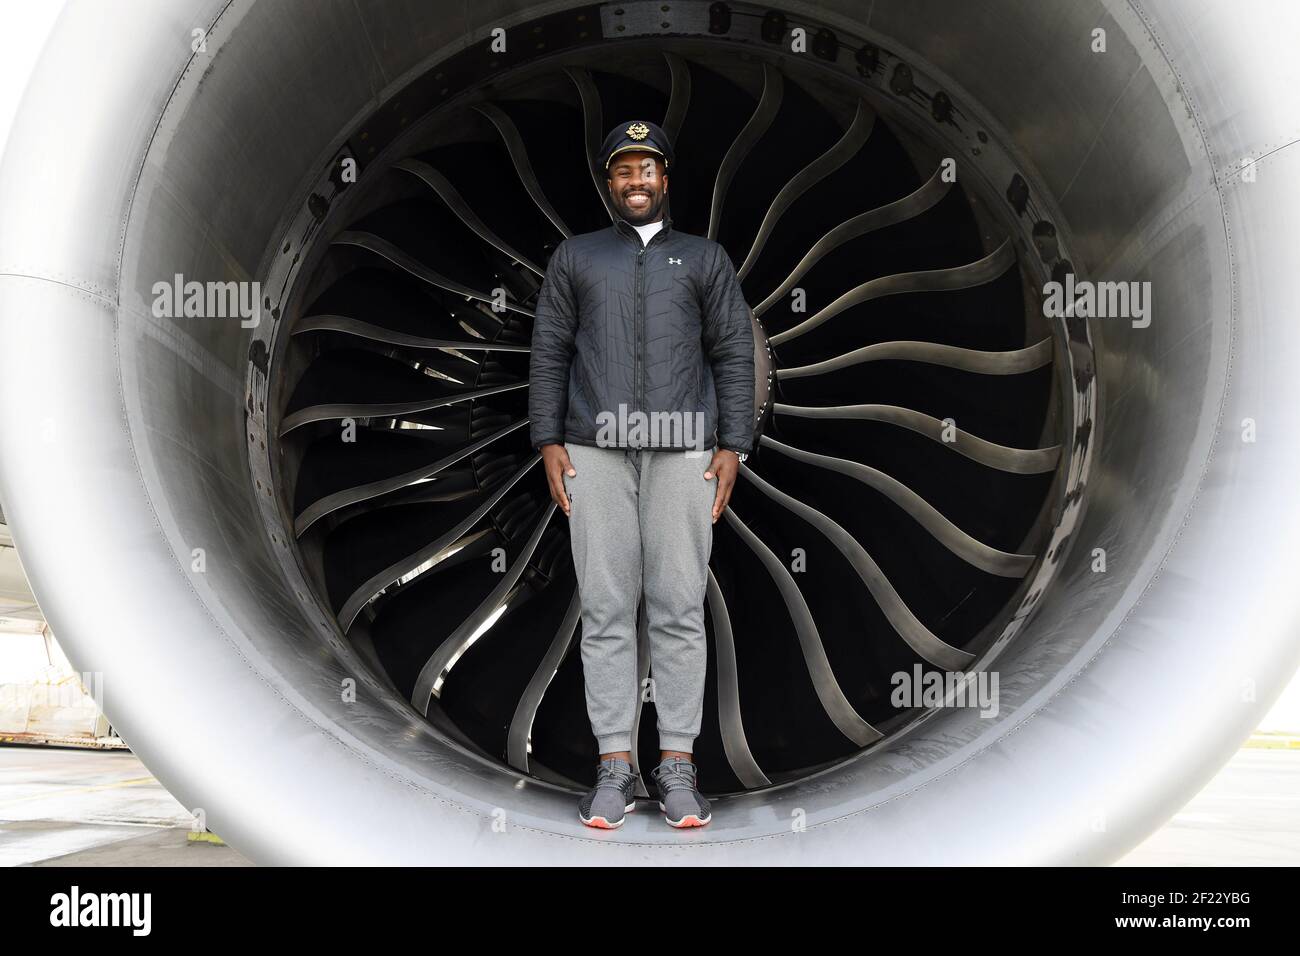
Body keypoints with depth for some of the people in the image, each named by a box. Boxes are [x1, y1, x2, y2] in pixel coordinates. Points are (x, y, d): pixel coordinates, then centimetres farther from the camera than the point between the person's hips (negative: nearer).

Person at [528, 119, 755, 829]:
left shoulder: (705, 259, 16)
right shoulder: (574, 257, 18)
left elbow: (734, 355, 11)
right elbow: (549, 352, 13)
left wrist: (731, 446, 0)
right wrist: (549, 441, 2)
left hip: (683, 452, 0)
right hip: (595, 453, 1)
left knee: (679, 610, -2)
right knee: (605, 610, -1)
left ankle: (677, 764, 3)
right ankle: (614, 765, 3)